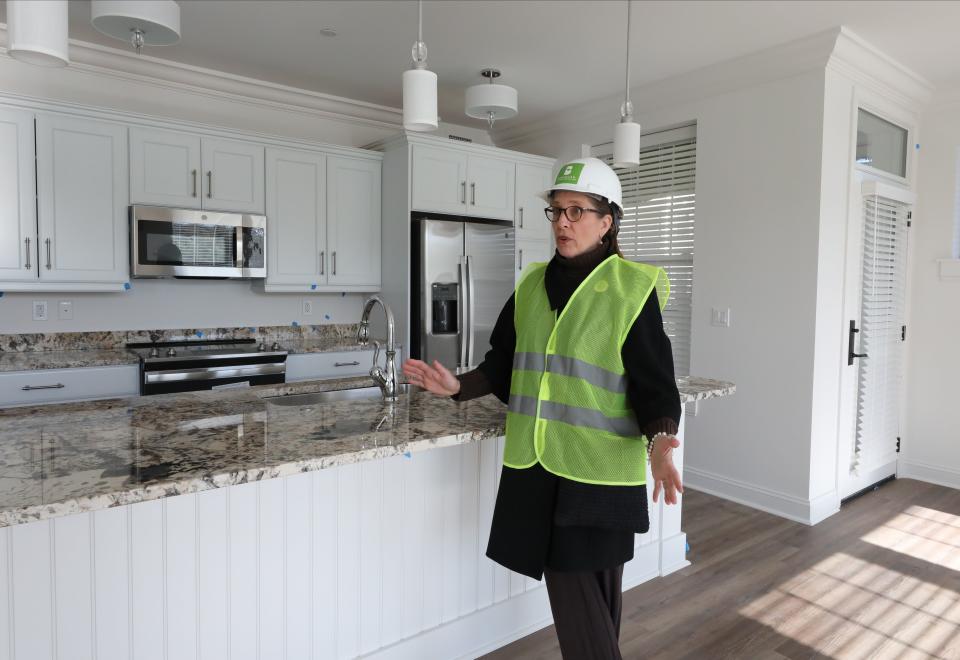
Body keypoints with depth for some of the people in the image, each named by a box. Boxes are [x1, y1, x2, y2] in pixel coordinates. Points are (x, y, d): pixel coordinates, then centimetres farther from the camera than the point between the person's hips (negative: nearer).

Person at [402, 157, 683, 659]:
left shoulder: (632, 289, -7)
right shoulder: (532, 286, 8)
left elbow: (654, 386, -8)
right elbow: (504, 368, 14)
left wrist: (659, 442, -25)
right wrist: (458, 387, -1)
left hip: (599, 474, -4)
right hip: (536, 470, 5)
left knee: (589, 604, 7)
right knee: (569, 594, 15)